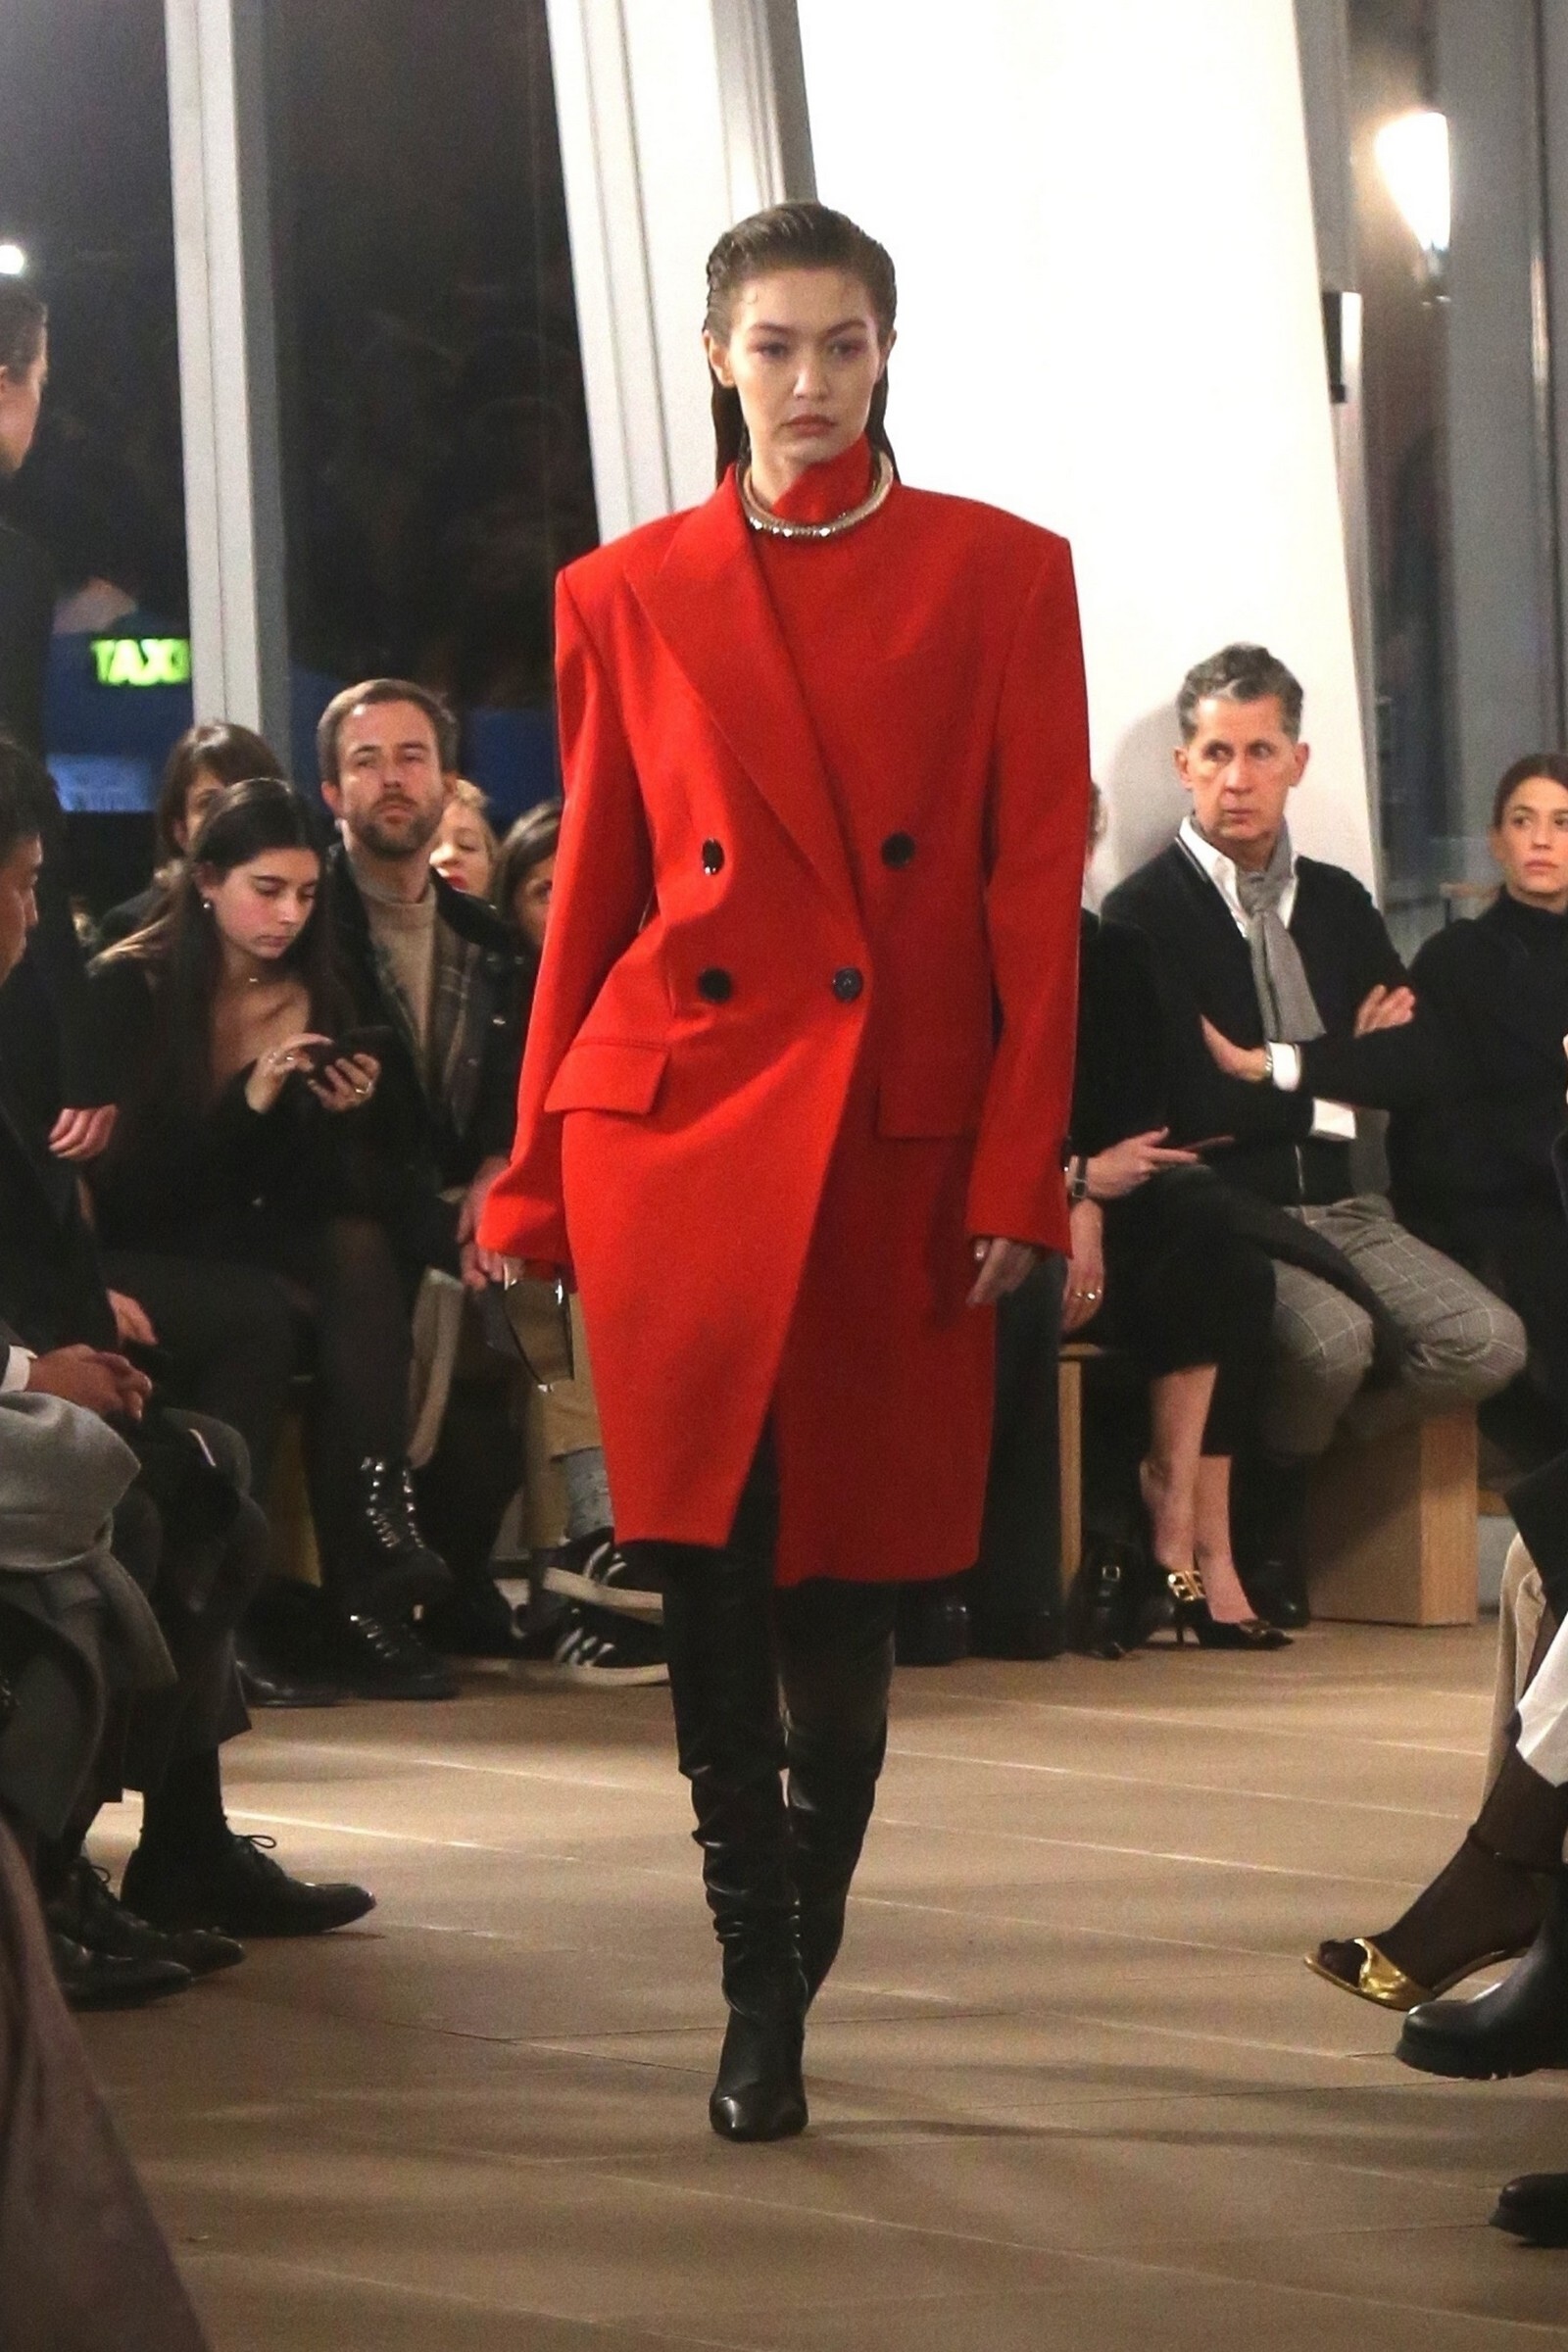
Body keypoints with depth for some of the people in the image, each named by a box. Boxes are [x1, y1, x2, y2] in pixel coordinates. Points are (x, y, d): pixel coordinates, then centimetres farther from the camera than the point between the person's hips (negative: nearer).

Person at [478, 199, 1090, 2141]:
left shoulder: (999, 574, 5)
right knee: (709, 1580, -5)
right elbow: (591, 896, 9)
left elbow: (1036, 888, 1)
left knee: (846, 1577, 5)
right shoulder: (627, 597, 8)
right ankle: (759, 1989, 6)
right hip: (677, 1113, 0)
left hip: (899, 1137, 0)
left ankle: (790, 1979, 24)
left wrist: (1017, 1171, -6)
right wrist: (535, 1180, 7)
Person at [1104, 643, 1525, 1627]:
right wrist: (1344, 1076, -5)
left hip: (1340, 1203, 6)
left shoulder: (1340, 904, 16)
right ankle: (1265, 1510, -2)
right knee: (1333, 1338, -34)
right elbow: (1185, 1103, -14)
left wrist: (1280, 1069, -6)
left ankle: (1285, 1458, 5)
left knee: (1488, 1343, -18)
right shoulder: (1146, 911, -4)